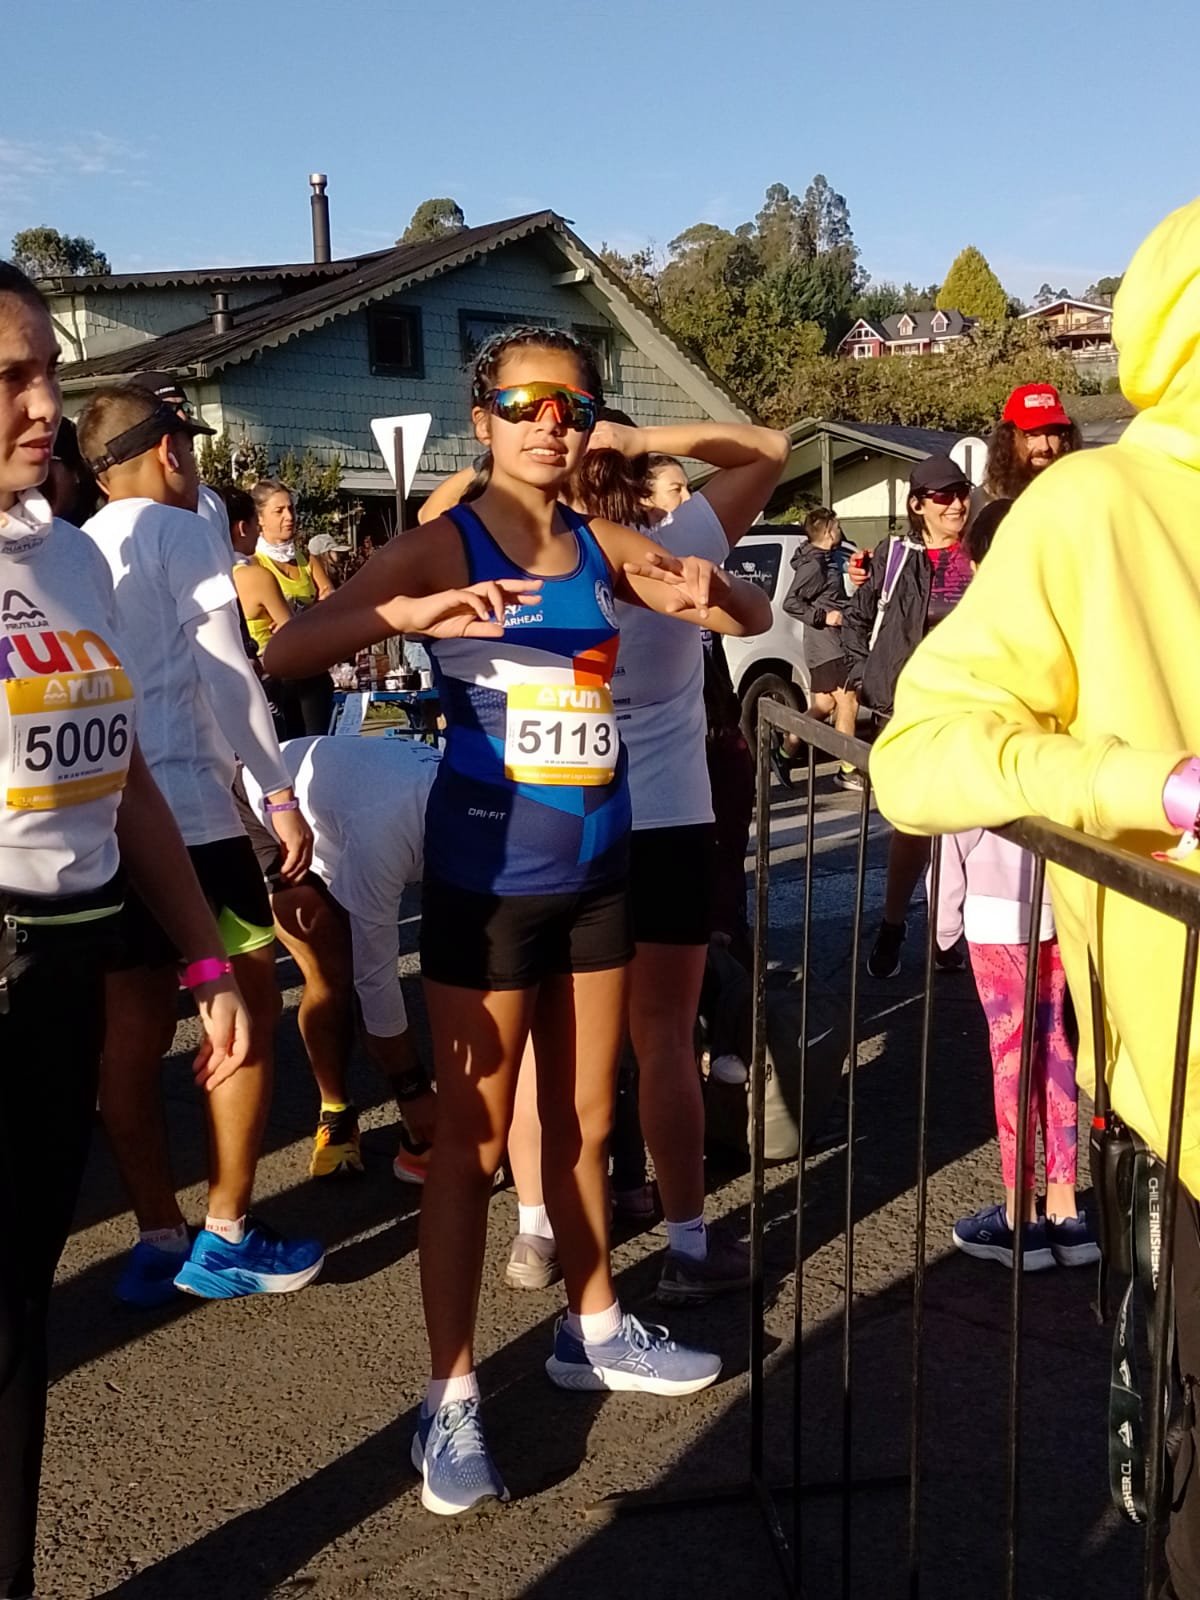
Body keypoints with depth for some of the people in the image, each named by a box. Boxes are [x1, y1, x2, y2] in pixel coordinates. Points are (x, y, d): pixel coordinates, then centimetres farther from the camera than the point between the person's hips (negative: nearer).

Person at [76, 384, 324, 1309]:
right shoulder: (184, 533, -4)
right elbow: (226, 674, -12)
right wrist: (281, 791, -11)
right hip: (187, 807, -7)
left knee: (135, 1028, 8)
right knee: (250, 1006, 3)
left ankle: (161, 1241, 15)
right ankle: (226, 1238, 7)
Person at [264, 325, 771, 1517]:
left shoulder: (604, 546, 4)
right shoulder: (446, 545, -10)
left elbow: (749, 616, 11)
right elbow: (285, 651, -20)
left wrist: (699, 590, -13)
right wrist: (404, 615, -38)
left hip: (596, 870, 5)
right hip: (488, 877, -5)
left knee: (583, 1122, 18)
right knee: (471, 1141, 1)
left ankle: (592, 1328, 36)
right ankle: (451, 1395, 12)